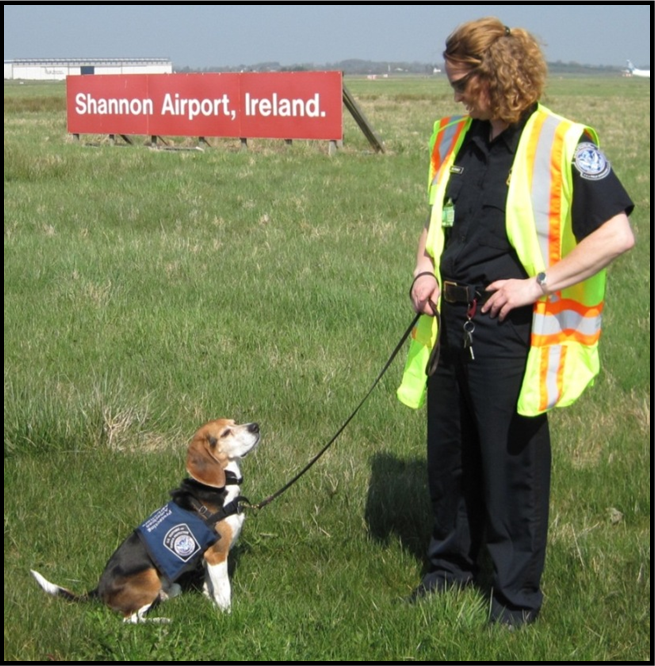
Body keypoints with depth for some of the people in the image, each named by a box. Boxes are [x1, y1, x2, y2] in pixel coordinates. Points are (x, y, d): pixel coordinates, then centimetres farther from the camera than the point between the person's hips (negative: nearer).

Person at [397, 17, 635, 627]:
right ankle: (452, 562, 35)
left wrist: (538, 284, -17)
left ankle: (517, 591, 16)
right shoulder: (454, 137, 10)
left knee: (511, 459, 2)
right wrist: (424, 271, 5)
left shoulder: (562, 144, -12)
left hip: (513, 330, -6)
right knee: (448, 452, 16)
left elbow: (617, 235, -15)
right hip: (450, 321, 6)